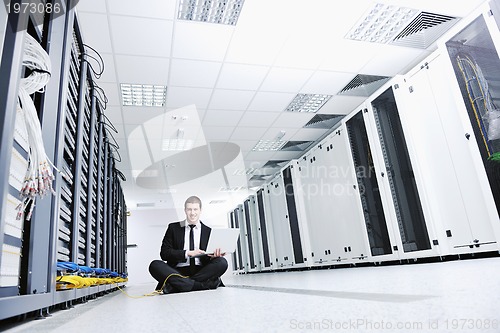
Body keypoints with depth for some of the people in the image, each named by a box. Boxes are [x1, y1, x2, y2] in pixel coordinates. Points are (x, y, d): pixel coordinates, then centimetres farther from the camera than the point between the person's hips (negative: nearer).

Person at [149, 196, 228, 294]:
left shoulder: (208, 231, 14)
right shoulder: (173, 228, 12)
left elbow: (208, 259, 12)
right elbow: (164, 253, 1)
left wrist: (214, 255, -14)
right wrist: (188, 253, -13)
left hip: (201, 271, 1)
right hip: (178, 272, 0)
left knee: (222, 262, -26)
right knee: (155, 265, -27)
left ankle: (177, 285, -30)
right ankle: (201, 285, -37)